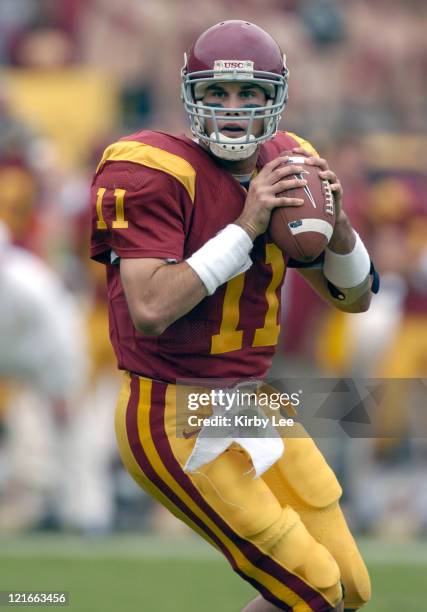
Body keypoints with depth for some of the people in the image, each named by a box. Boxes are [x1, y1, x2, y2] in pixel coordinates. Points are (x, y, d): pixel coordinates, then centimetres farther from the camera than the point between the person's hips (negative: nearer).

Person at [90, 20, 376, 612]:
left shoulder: (286, 168, 5)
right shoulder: (157, 174, -17)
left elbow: (353, 298, 12)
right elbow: (150, 311, -28)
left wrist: (336, 222, -9)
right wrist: (246, 226, -26)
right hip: (177, 420, -8)